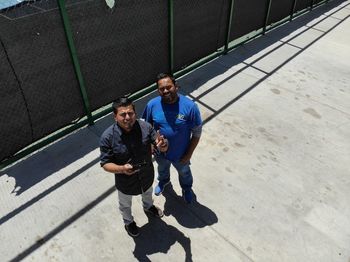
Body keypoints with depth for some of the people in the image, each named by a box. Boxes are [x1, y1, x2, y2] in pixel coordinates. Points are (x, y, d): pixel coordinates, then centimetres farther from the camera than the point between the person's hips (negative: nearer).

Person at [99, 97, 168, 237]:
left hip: (147, 175, 3)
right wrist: (122, 169, -41)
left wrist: (163, 145, -42)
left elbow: (161, 147, -17)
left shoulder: (145, 127, -24)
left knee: (147, 193, 36)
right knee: (125, 205, 29)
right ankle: (128, 222, 63)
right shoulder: (107, 137, -29)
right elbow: (105, 163, -21)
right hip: (125, 181, -2)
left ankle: (148, 206, 72)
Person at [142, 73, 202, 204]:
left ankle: (186, 188, 62)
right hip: (160, 151, 2)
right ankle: (163, 181, 68)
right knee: (162, 169, 34)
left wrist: (189, 154, -14)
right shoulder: (152, 105, -21)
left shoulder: (189, 106, -28)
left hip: (181, 154, -2)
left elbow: (197, 132, -17)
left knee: (184, 172, 29)